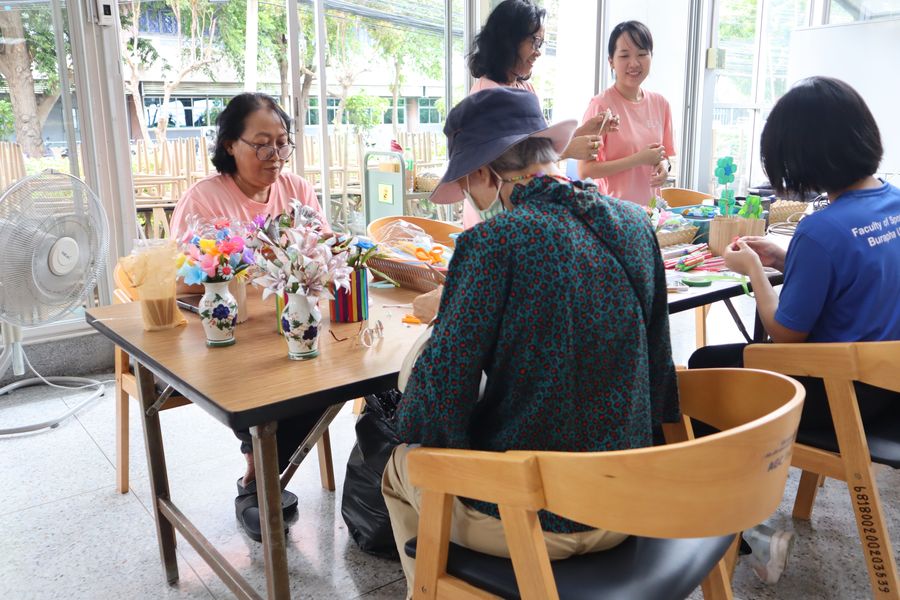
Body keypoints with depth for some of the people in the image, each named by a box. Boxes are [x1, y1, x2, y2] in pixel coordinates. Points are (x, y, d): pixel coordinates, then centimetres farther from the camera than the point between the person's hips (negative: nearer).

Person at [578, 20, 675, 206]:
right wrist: (638, 159, -16)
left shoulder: (660, 104, 6)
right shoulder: (601, 105, -11)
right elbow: (584, 170, -15)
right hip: (612, 209, -4)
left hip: (650, 206, 4)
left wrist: (664, 164, -4)